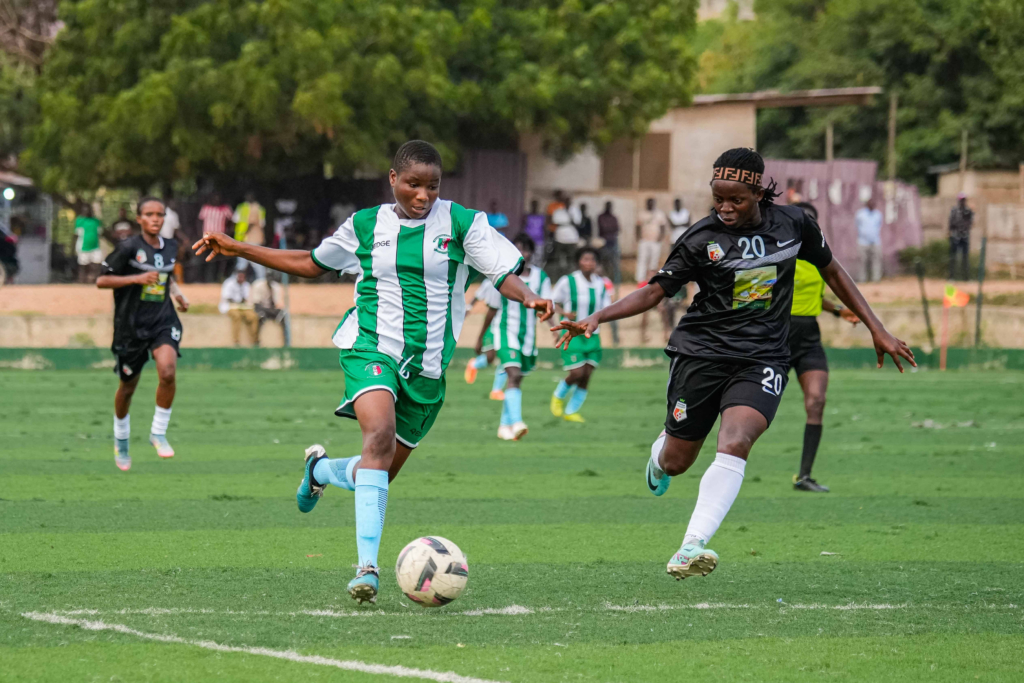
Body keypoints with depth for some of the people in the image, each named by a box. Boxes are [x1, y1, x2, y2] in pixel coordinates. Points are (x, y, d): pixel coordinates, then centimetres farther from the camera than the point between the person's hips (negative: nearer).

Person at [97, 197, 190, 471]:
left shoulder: (170, 247, 6)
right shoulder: (128, 248, -11)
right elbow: (101, 281, -12)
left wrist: (177, 293, 10)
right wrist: (137, 278, -22)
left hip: (163, 322, 3)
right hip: (131, 325, -3)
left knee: (168, 372, -24)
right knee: (127, 387, 11)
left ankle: (158, 433, -6)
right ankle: (121, 441, 36)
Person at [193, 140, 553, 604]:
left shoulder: (462, 224, 3)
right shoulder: (366, 226, 7)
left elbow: (505, 274, -1)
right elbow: (312, 264, 21)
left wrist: (528, 297, -25)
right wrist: (238, 249, 18)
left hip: (427, 365, 2)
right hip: (371, 348, -2)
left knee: (381, 473, 7)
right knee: (380, 434, -30)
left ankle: (321, 469, 45)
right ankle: (368, 565, -34)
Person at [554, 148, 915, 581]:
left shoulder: (793, 224, 1)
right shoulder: (701, 239, -6)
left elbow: (832, 272, 15)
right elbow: (655, 291, -3)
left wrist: (878, 331, 14)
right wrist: (597, 318, -17)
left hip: (762, 359, 0)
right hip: (702, 352, 0)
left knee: (734, 444, -26)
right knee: (675, 463, 7)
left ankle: (691, 548, -33)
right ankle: (660, 449, 48)